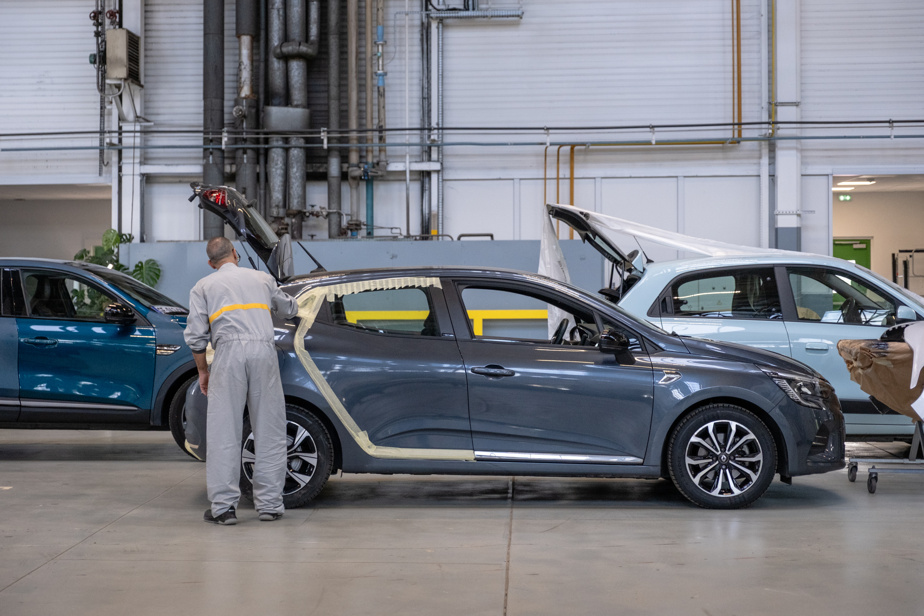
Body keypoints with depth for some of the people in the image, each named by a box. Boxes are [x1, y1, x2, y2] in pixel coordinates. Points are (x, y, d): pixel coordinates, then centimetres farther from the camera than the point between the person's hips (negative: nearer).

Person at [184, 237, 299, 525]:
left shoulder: (203, 287, 18)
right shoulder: (262, 278, 24)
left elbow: (196, 336, 8)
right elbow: (289, 309, 39)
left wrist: (203, 371, 18)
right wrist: (289, 305, 62)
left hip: (229, 352, -2)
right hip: (263, 349, 2)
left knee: (223, 433, 0)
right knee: (269, 431, 7)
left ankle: (224, 506, -2)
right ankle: (269, 503, 8)